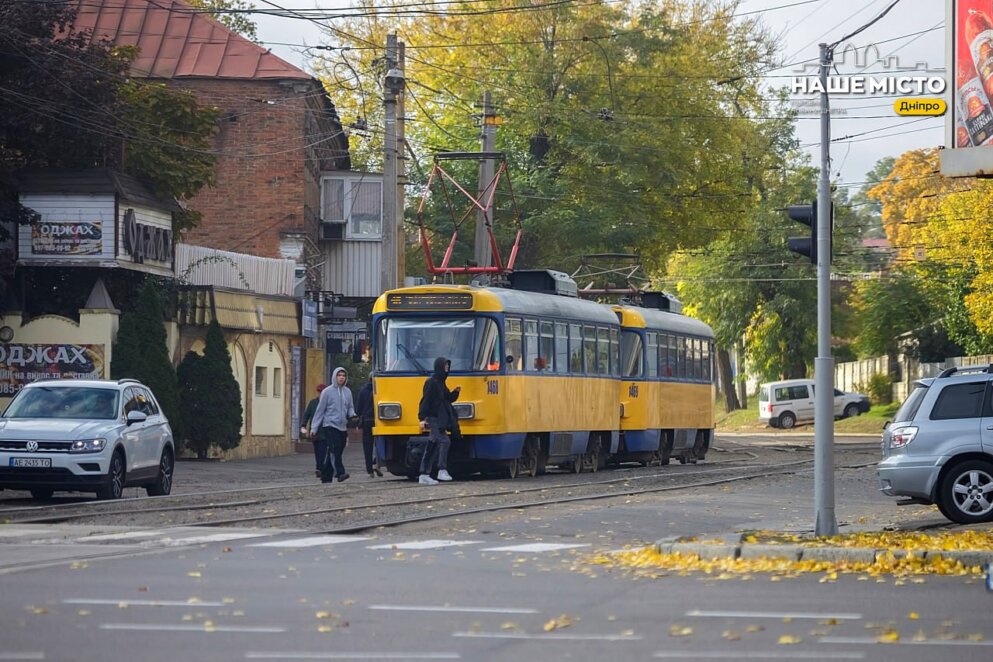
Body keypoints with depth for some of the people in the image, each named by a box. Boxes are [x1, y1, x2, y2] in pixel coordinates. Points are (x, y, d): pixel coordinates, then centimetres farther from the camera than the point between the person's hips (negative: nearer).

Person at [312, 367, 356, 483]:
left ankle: (326, 477, 12)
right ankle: (340, 473, -26)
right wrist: (314, 427, 1)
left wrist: (352, 415, -6)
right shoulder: (327, 392, -3)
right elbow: (320, 410, 1)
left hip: (342, 427, 5)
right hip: (330, 425, -5)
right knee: (334, 449, -19)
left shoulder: (347, 392, 10)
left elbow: (350, 408, 18)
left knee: (337, 451, 5)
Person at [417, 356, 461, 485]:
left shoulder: (441, 383, 17)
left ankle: (424, 475, 9)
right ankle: (442, 470, -19)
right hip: (433, 418, -10)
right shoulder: (431, 382, -11)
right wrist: (422, 418, -22)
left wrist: (455, 392, 2)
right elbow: (425, 400, -17)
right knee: (444, 441, -18)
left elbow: (448, 398, 21)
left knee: (431, 448, 8)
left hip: (439, 419, 10)